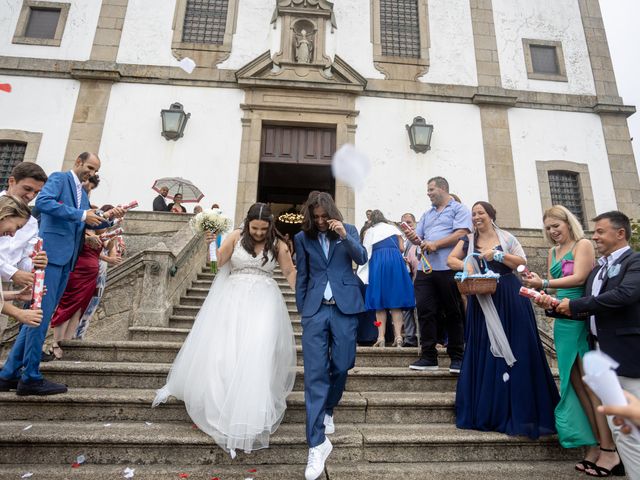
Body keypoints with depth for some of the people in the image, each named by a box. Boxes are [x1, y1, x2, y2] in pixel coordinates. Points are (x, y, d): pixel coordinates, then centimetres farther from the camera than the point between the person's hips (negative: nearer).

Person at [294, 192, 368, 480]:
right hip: (315, 310, 0)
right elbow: (302, 276, 12)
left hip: (344, 308, 0)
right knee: (315, 373, -6)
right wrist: (301, 309, 11)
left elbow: (362, 259, -5)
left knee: (341, 367, 6)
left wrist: (344, 236, -18)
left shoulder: (348, 230, 9)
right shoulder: (303, 237, 9)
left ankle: (327, 411, 36)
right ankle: (317, 443, 0)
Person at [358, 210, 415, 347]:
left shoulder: (369, 231, 15)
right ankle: (398, 336, -6)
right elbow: (402, 248, 13)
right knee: (395, 300, 1)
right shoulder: (393, 228, 19)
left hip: (377, 262, -1)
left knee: (379, 301, 0)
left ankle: (381, 337, -4)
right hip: (395, 260, 1)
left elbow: (366, 252, 5)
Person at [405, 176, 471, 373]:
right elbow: (418, 237, 18)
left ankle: (457, 357, 14)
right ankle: (428, 356, 8)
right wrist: (411, 235, -5)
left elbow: (461, 233, -9)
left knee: (454, 313, 3)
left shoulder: (459, 209, 6)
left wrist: (436, 244, -13)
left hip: (449, 268, -5)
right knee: (425, 312, 1)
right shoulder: (427, 214, 25)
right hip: (425, 269, 6)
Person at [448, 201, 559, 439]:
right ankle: (488, 412, 14)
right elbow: (451, 259, 5)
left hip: (509, 300, -2)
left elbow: (522, 262, -1)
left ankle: (519, 412, 11)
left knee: (515, 352, -1)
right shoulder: (468, 241, 10)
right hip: (482, 303, 2)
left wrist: (498, 255, -13)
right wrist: (466, 265, -13)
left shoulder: (506, 238, 4)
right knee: (484, 354, 3)